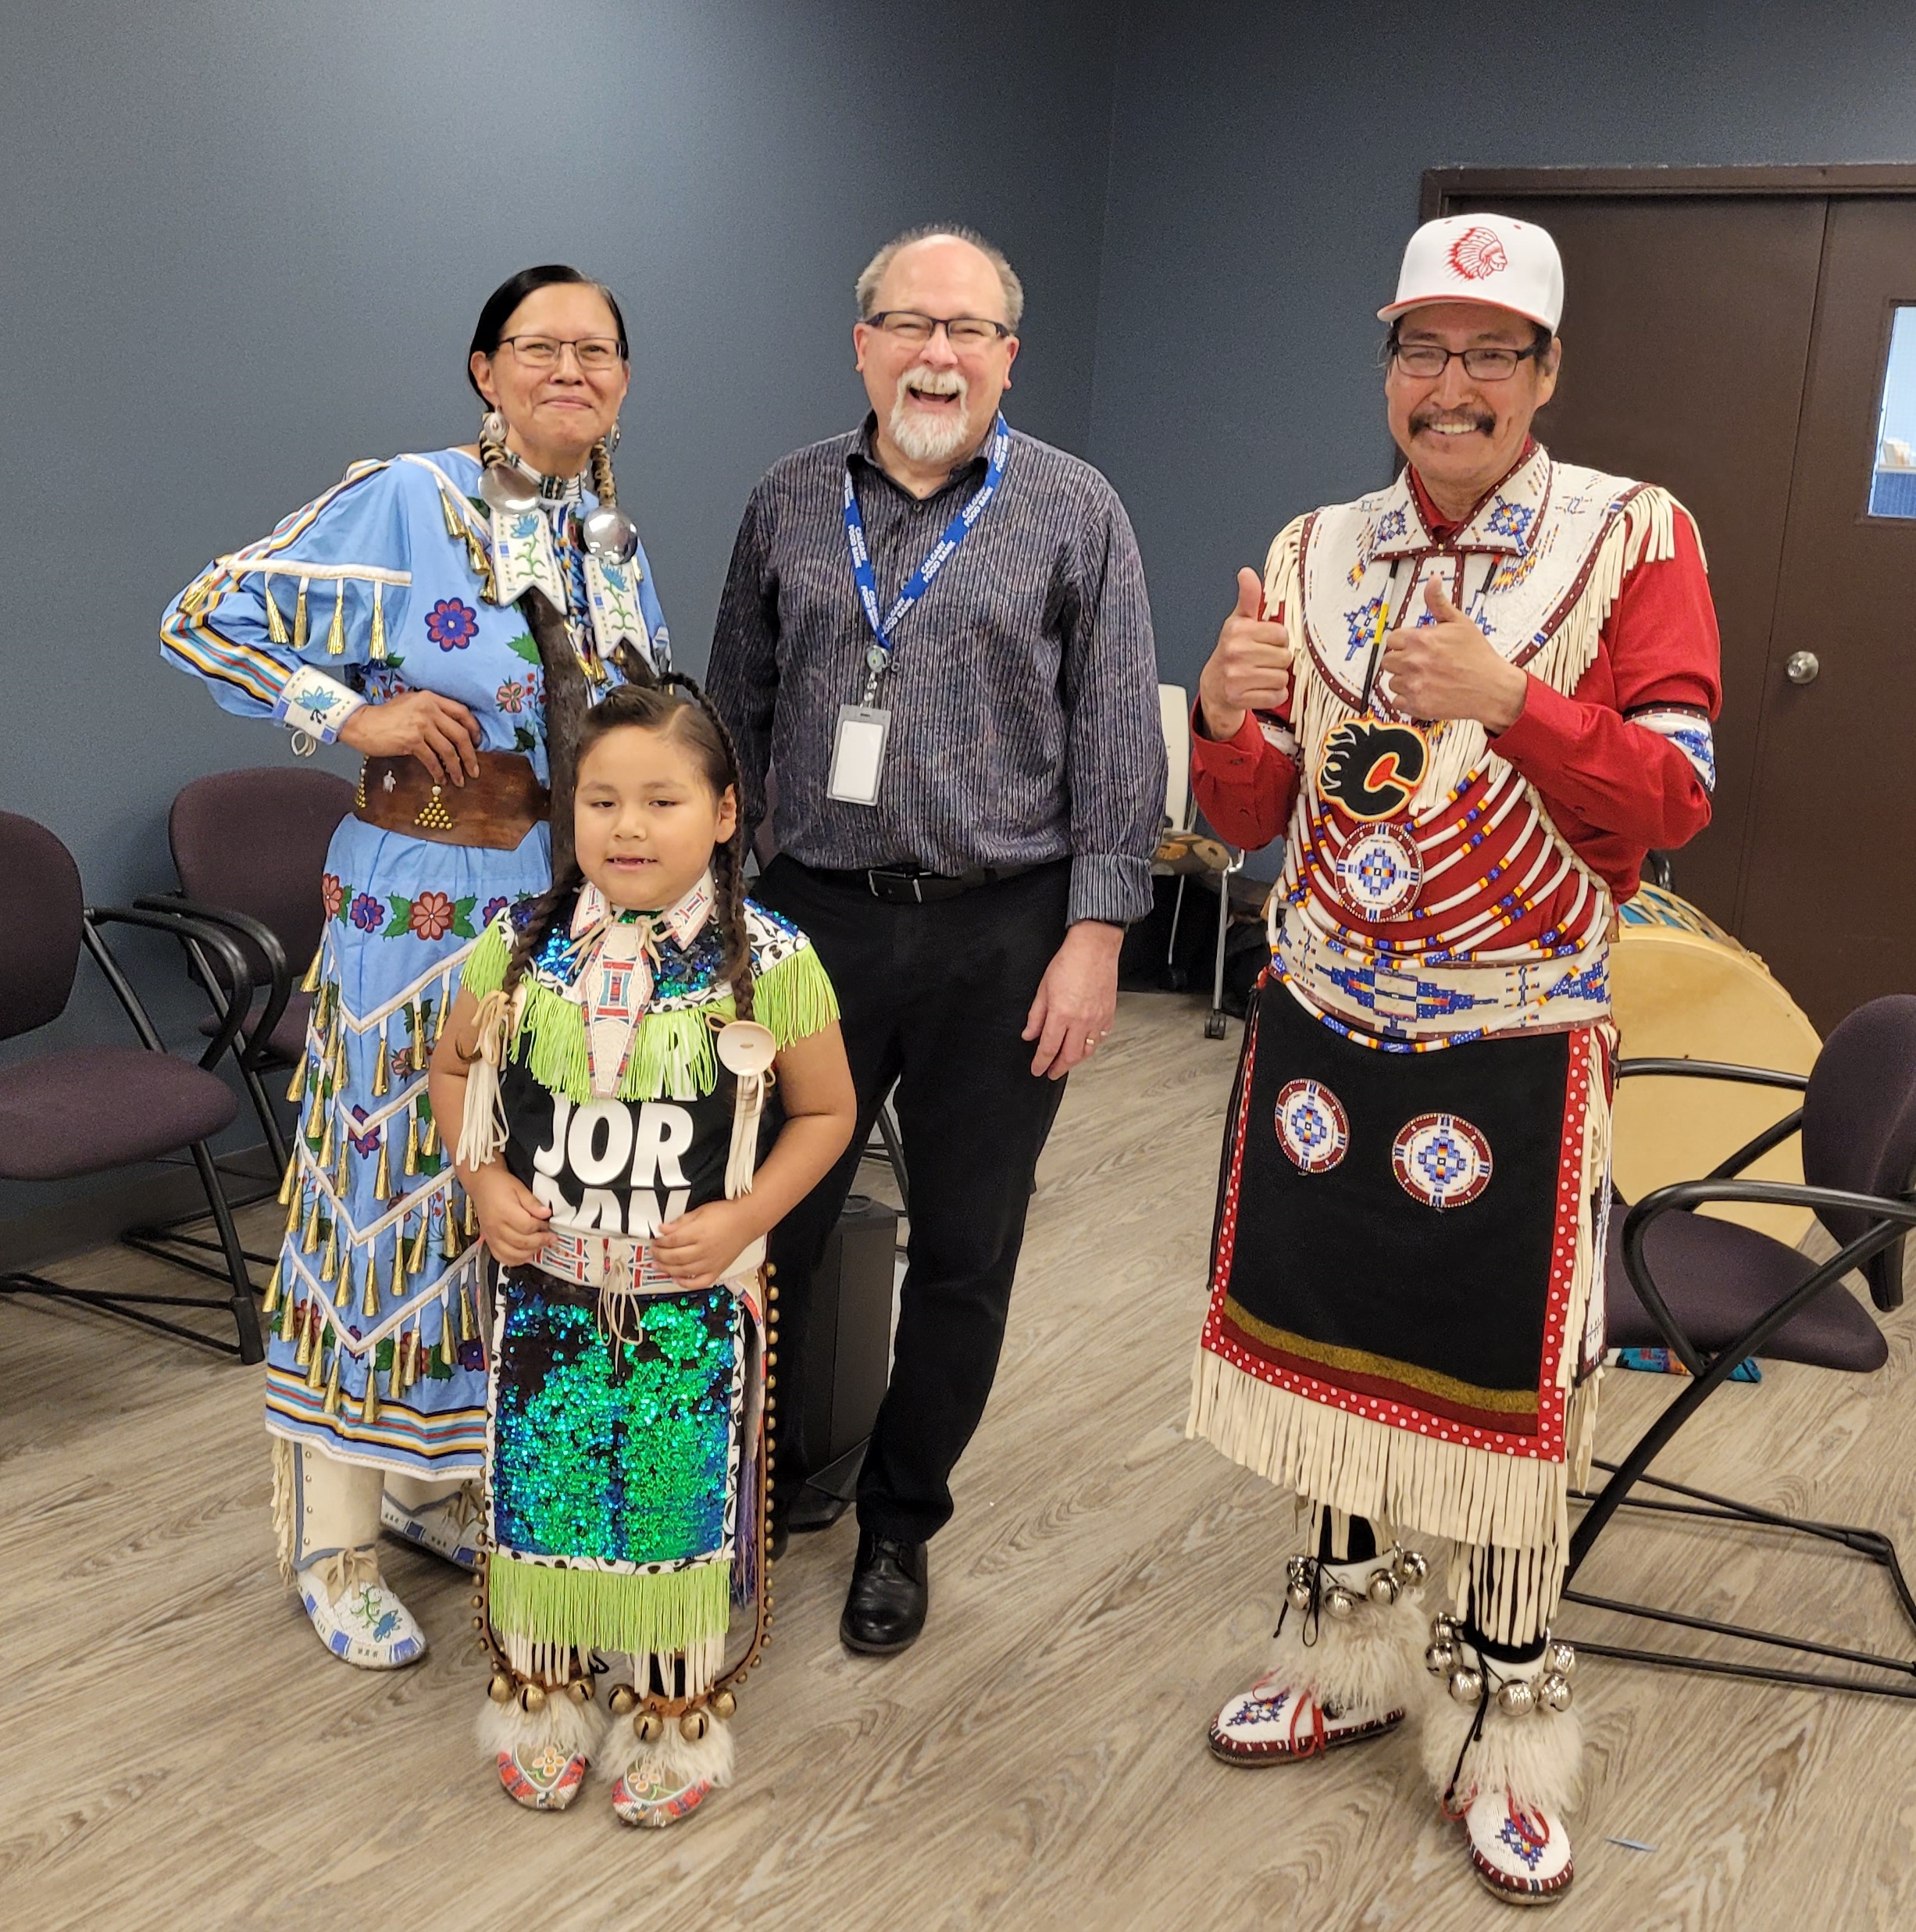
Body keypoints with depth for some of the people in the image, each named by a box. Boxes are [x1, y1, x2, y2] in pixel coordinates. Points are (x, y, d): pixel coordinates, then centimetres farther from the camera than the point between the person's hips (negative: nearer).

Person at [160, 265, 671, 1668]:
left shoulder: (618, 539, 10)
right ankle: (331, 1539, 18)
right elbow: (205, 622, -9)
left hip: (574, 908, 7)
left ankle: (435, 1483, 33)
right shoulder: (402, 501, -10)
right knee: (384, 1194, 2)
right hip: (418, 908, -6)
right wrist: (357, 715, -16)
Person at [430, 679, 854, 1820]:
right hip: (547, 1288, 2)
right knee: (545, 1490, 15)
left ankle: (678, 1719, 34)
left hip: (699, 1299, -2)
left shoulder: (770, 964, -13)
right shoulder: (521, 951, -6)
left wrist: (744, 1216, -14)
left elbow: (826, 1109, -2)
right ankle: (546, 1698, 39)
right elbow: (455, 1068, 10)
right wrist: (486, 1182, -6)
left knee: (683, 1500, 11)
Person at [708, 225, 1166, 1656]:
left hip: (1001, 938, -1)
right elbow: (737, 716, 13)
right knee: (769, 1226, 6)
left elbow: (1118, 743, -3)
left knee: (965, 1254, 9)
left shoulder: (1075, 512, 0)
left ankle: (900, 1523, 29)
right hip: (816, 919, 2)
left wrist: (1095, 934, -9)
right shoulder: (789, 506, 8)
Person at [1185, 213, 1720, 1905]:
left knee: (1497, 1389, 7)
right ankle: (1349, 1656, 36)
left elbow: (1676, 799, -12)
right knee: (1336, 1350, 15)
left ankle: (1506, 1726, 27)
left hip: (1513, 1047, -3)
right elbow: (1255, 816, 5)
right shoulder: (1315, 555, 5)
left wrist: (1510, 698, -28)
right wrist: (1231, 718, -17)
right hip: (1322, 1026, 4)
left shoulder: (1636, 540, -6)